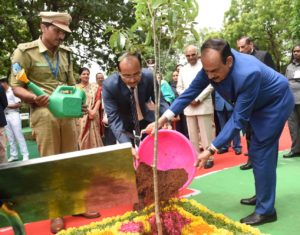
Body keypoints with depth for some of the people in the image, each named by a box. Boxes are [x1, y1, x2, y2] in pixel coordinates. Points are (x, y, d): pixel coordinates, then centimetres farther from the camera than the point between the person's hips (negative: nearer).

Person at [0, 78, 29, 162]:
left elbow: (18, 104, -10)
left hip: (13, 115, -6)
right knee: (10, 137, 7)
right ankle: (14, 155, 12)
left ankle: (25, 155, -4)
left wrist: (7, 106, -10)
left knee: (19, 136, -6)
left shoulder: (13, 91, -5)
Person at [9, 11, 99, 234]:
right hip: (44, 115, -5)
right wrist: (35, 98, -23)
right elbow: (17, 88, -5)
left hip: (67, 114, 5)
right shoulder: (25, 52, -3)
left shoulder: (65, 53, 13)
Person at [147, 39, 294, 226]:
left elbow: (239, 119, -36)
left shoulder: (248, 74, -42)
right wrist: (164, 118, -22)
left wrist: (211, 150, -37)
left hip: (275, 102, -8)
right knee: (257, 152, 15)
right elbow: (192, 90, -13)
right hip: (258, 103, 8)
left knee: (262, 153, -9)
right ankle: (263, 196, 32)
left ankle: (266, 210, 3)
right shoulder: (213, 65, -21)